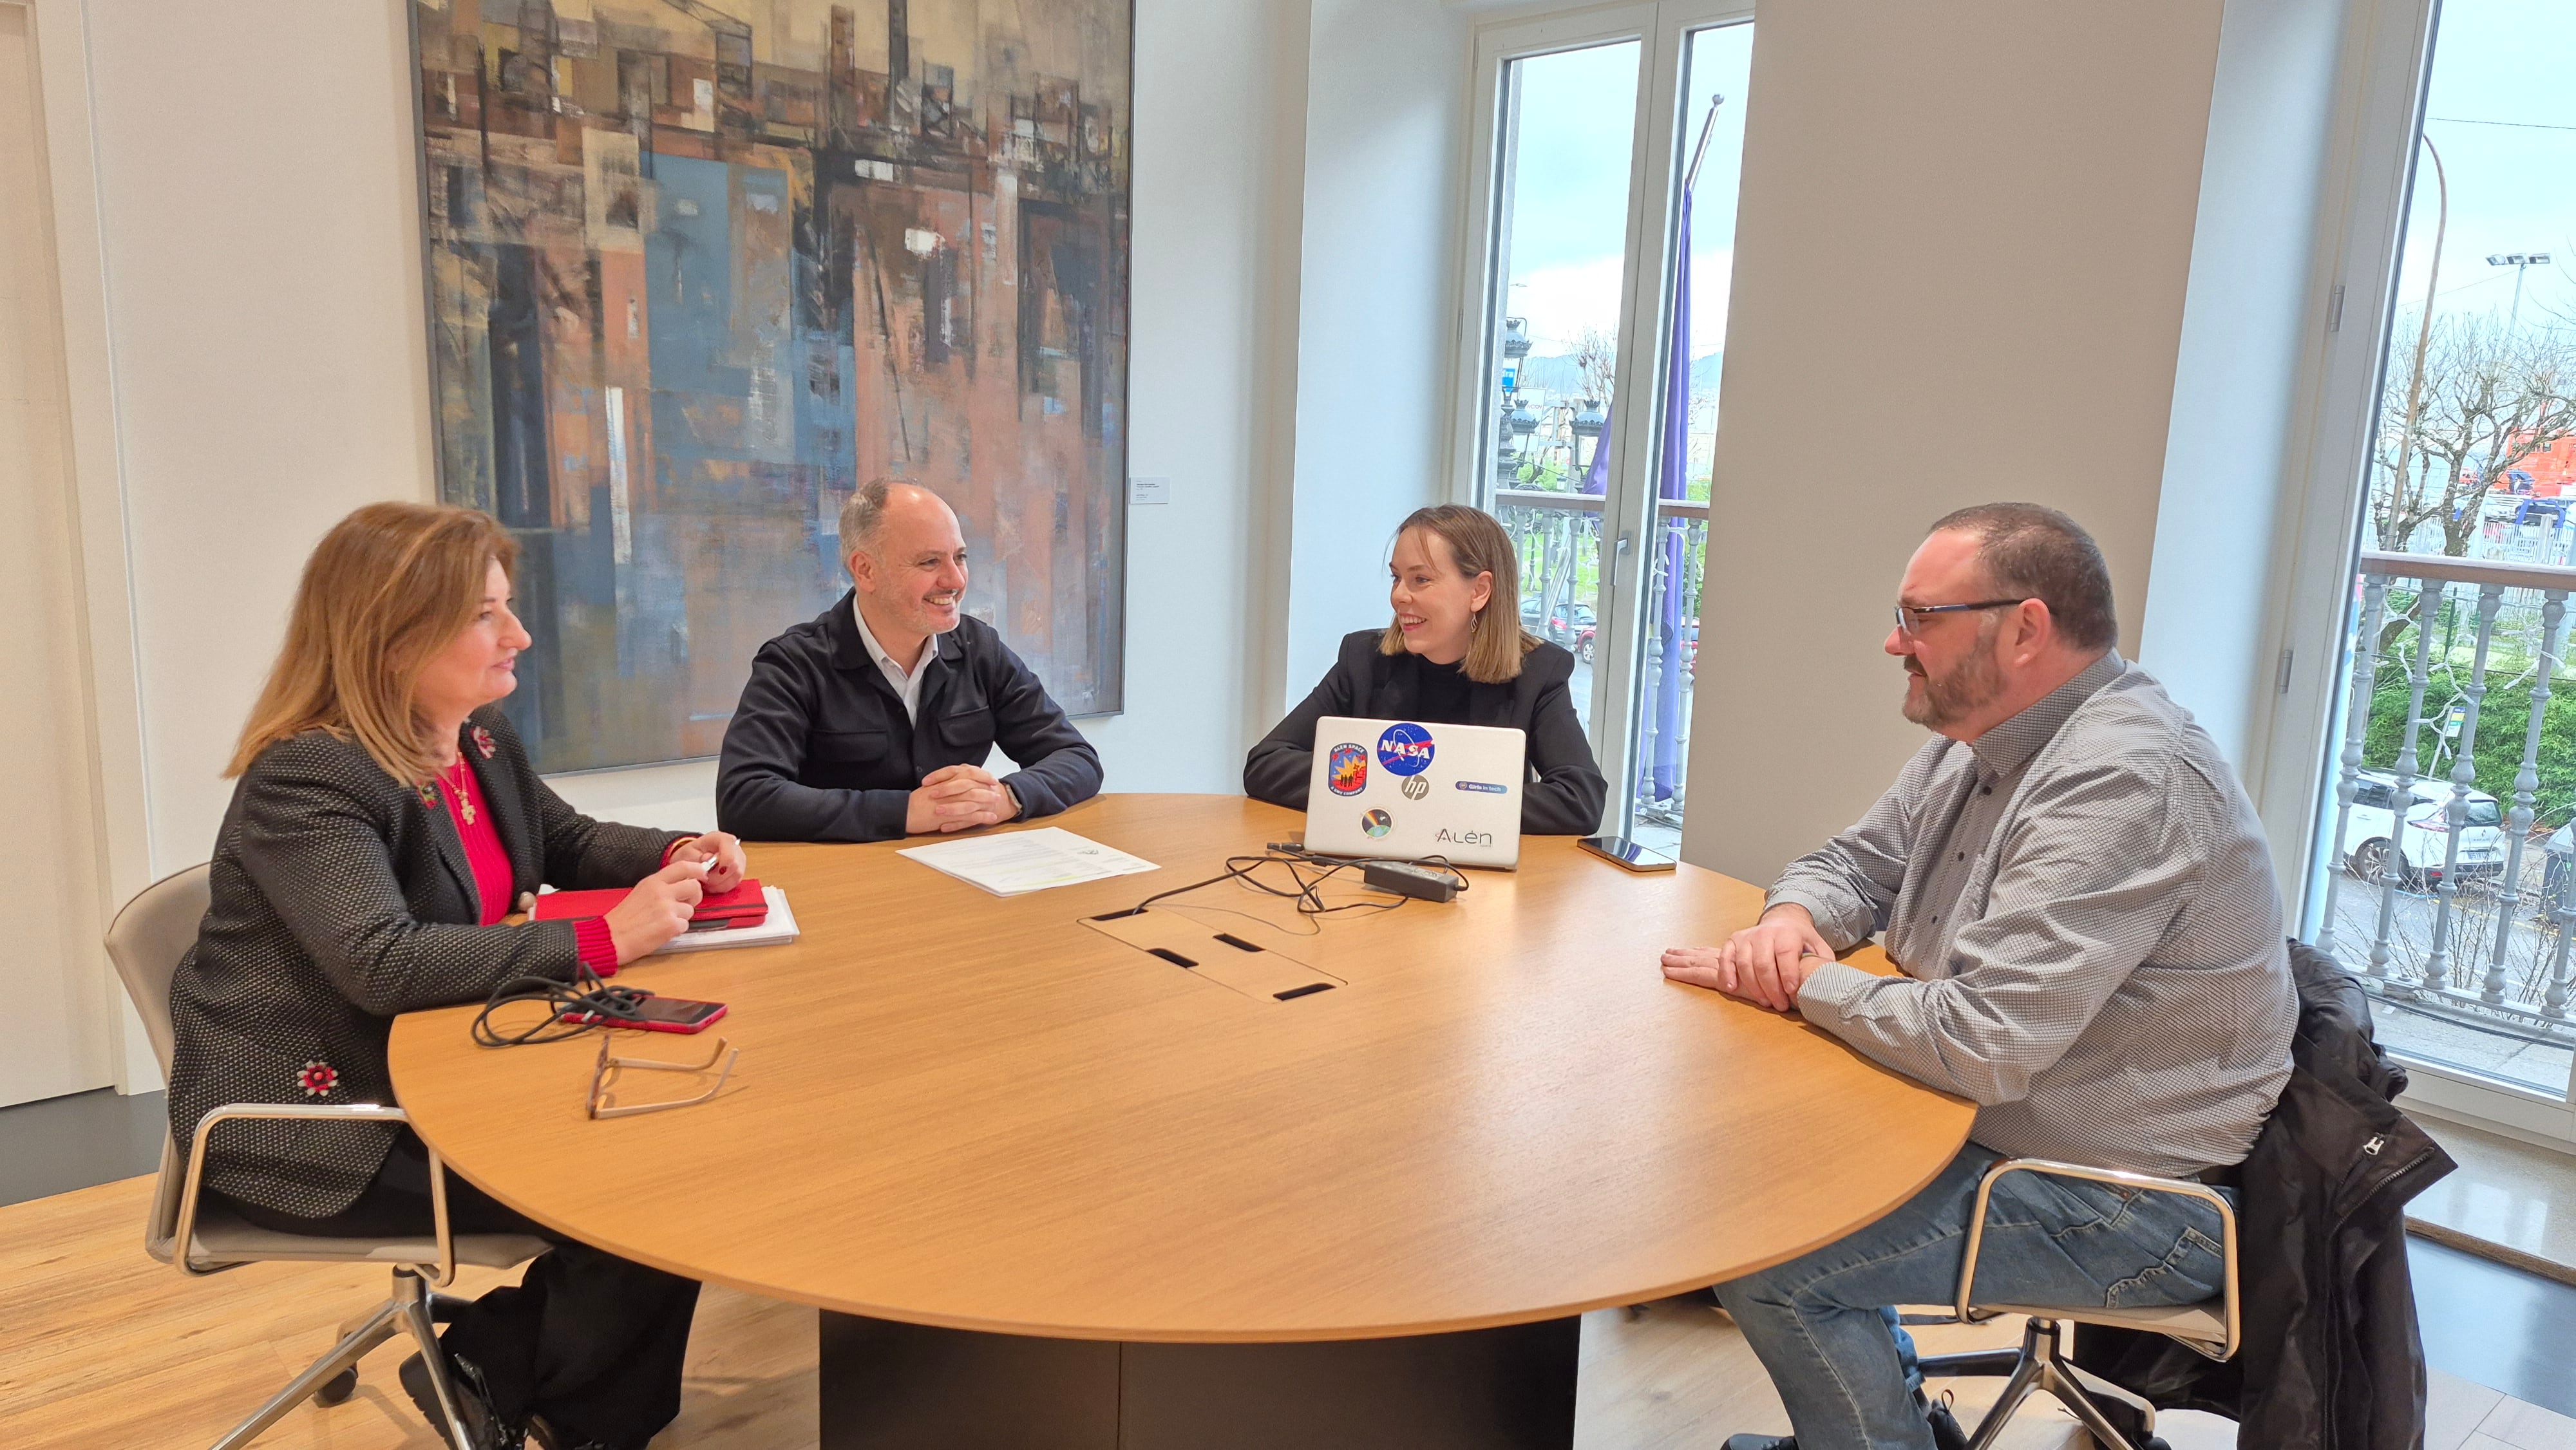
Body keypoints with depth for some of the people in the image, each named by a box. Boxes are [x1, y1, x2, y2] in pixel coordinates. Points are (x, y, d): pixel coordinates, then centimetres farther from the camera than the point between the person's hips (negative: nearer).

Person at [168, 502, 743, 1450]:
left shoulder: (481, 740, 4)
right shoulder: (307, 780, -23)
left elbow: (568, 845, 20)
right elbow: (385, 964, -36)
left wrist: (675, 857, -2)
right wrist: (603, 941, -36)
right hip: (311, 1123, -9)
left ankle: (495, 1361, 10)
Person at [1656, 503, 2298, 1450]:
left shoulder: (2123, 785, -27)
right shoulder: (1979, 740, 4)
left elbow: (1979, 1047, -32)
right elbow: (1857, 861, 14)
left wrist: (1806, 981, -17)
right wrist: (1790, 920, -9)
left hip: (2130, 1205, -9)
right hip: (2001, 1117, 10)